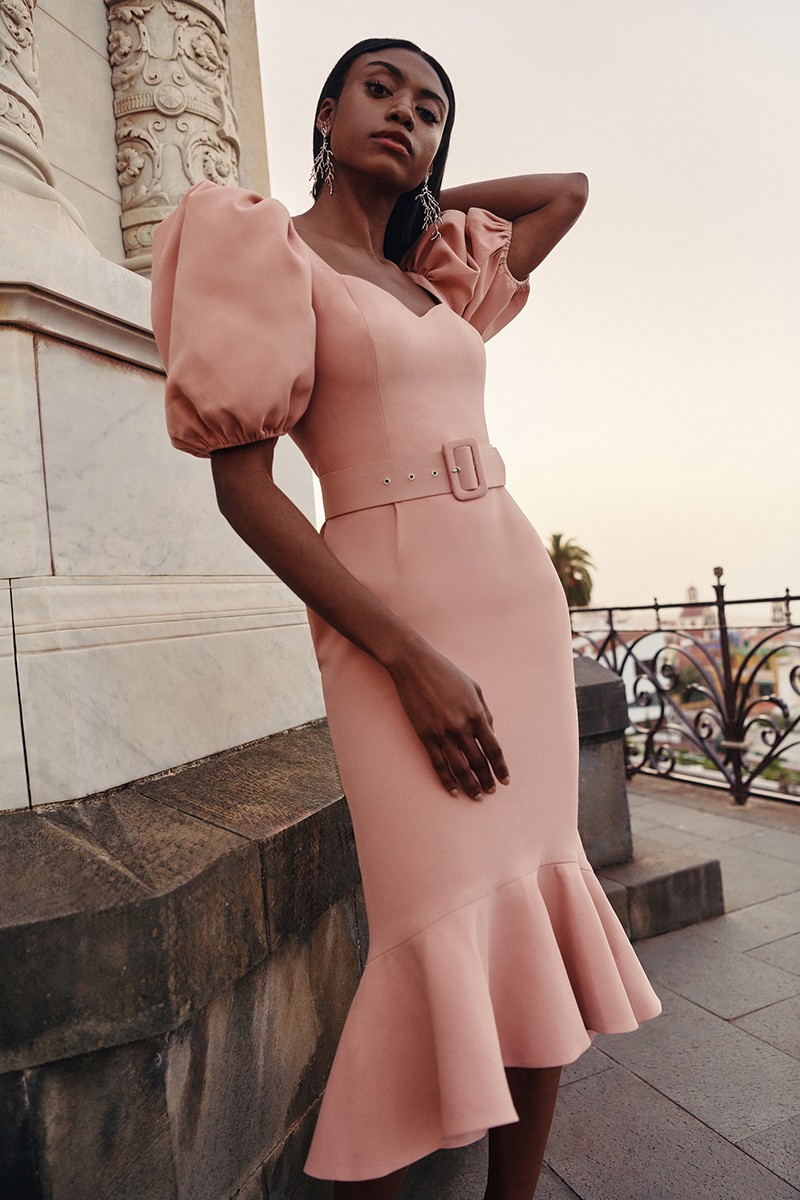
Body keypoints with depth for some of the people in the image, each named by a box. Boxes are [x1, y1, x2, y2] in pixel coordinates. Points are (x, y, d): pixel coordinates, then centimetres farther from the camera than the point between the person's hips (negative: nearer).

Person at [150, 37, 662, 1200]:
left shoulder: (440, 279, 20)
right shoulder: (269, 247, 4)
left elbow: (567, 188, 37)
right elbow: (242, 486, -8)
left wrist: (421, 196, 26)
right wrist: (408, 655, -16)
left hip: (523, 591, 6)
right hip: (394, 612, -6)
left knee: (536, 926, 5)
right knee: (449, 936, -10)